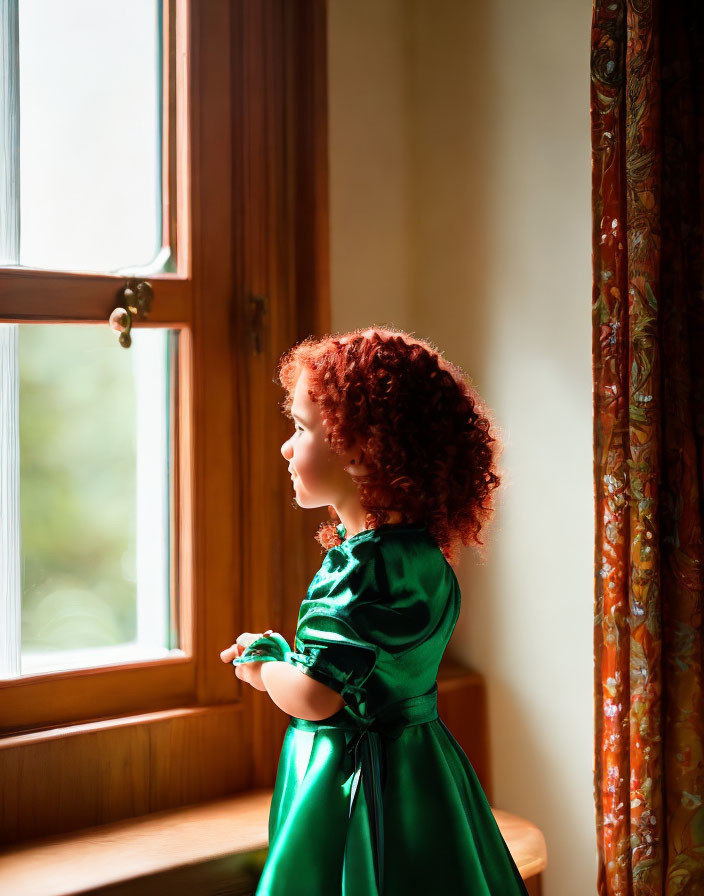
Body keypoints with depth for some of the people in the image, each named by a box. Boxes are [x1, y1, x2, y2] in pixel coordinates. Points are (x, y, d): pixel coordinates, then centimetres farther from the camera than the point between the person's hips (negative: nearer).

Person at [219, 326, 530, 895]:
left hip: (356, 786, -9)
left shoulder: (365, 564, -24)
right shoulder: (419, 550, 5)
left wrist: (261, 666, -7)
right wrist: (281, 658, 7)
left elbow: (315, 698, -26)